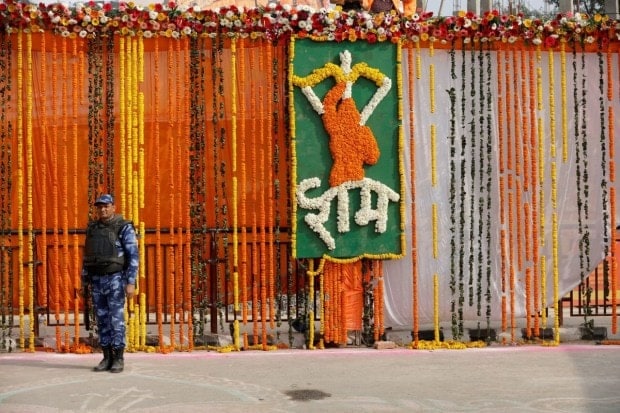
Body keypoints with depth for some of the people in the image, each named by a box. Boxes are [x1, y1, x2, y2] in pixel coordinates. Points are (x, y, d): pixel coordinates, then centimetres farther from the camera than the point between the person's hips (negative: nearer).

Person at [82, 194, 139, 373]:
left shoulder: (125, 227, -9)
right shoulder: (93, 228, 11)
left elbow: (133, 257, -13)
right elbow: (87, 257, 15)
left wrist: (131, 283, -20)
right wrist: (84, 282, 11)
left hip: (116, 279, -6)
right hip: (97, 281, 6)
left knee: (116, 319, -6)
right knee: (102, 320, 6)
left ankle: (119, 360, 2)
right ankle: (107, 359, 12)